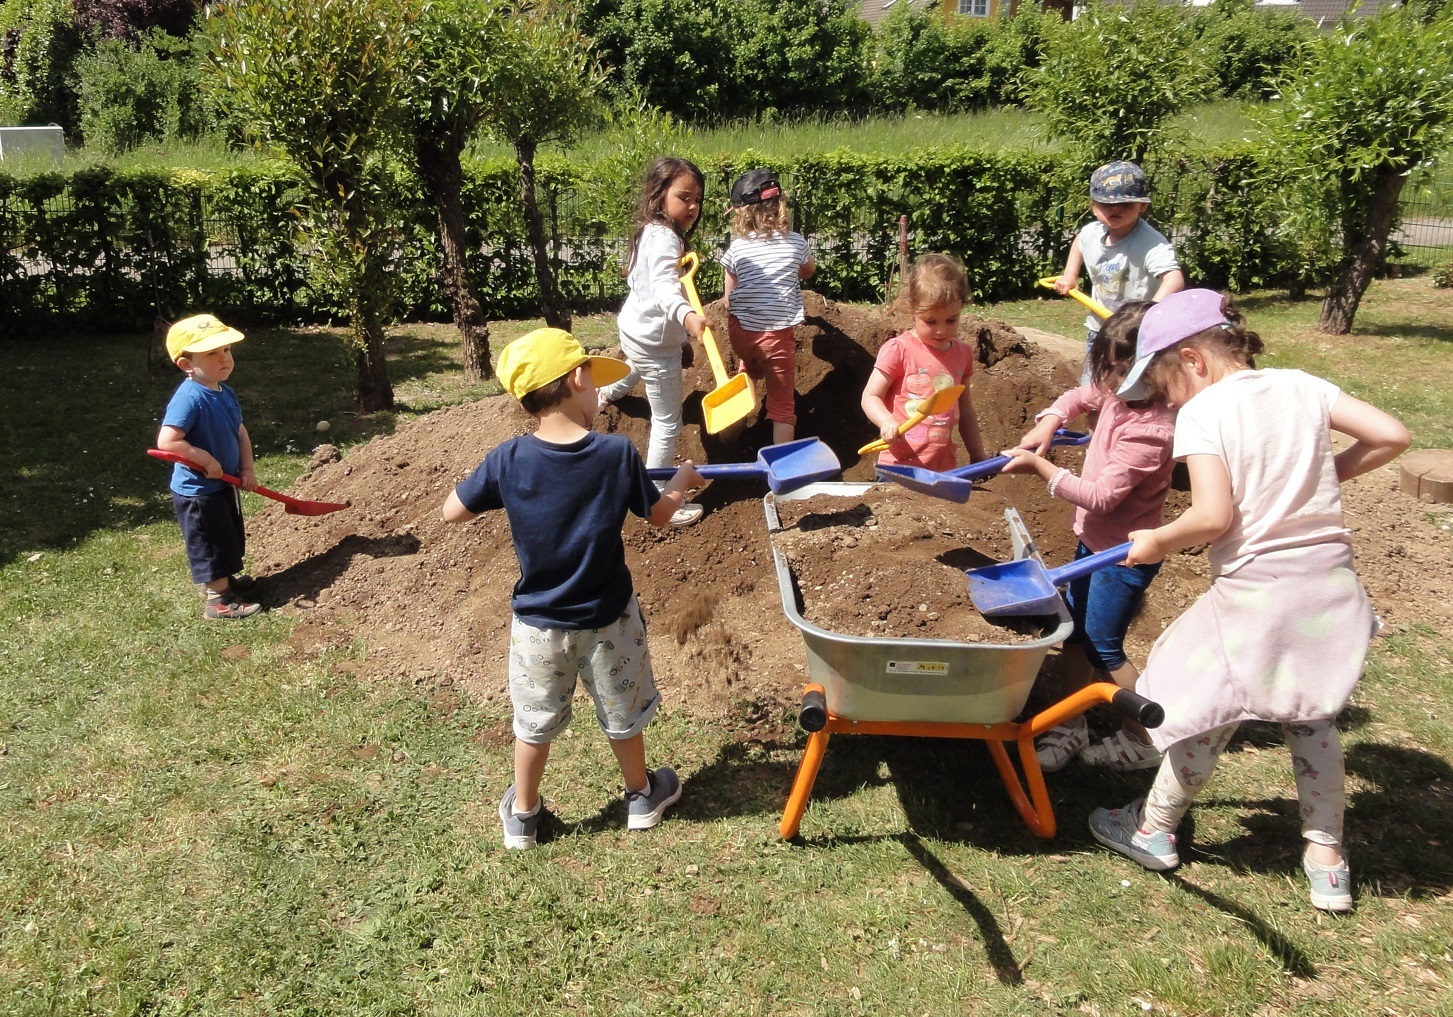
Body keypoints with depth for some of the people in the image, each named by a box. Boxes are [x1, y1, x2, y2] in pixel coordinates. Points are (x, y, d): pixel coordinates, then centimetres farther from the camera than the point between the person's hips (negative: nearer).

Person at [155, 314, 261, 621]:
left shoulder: (225, 392, 1)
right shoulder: (189, 398, -27)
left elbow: (240, 432, 8)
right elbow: (167, 441, -35)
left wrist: (247, 467, -3)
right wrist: (207, 460, -28)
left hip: (224, 483, 9)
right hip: (197, 491, -9)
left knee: (231, 538, 25)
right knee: (211, 545, 4)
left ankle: (226, 580, 45)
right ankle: (218, 601, 18)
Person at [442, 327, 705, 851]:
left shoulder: (508, 460, -18)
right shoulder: (618, 453, -19)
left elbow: (452, 512, -7)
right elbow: (659, 514, -4)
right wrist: (683, 480, 16)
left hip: (537, 623, 1)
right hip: (607, 619, 0)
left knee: (534, 722, 21)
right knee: (622, 716, 22)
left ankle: (522, 815, 38)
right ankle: (642, 795, 44)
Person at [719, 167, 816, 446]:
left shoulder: (736, 249, -4)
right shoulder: (796, 243, 0)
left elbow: (729, 300, 4)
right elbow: (809, 269, 24)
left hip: (742, 330, 1)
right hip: (778, 333, -1)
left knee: (750, 369, 34)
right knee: (782, 401, 5)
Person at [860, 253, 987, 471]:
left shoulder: (962, 353, 10)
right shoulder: (898, 350, -6)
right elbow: (870, 397, -6)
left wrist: (978, 455, 20)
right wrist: (887, 423, -26)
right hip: (900, 465, -4)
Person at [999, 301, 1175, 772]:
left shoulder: (1151, 429, -29)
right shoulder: (1118, 393, -5)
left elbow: (1101, 496, -30)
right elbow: (1078, 397, 17)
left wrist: (1040, 467, -26)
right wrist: (1048, 423, -2)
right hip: (1094, 540, 9)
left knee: (1104, 647, 4)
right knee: (1073, 631, 15)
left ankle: (1143, 739, 23)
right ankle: (1071, 726, 29)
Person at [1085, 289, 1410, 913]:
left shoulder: (1202, 412, -11)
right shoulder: (1302, 386, 5)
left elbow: (1213, 516, -19)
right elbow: (1391, 436, 4)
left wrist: (1158, 542, -3)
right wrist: (1324, 473, 14)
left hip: (1255, 596, -6)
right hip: (1332, 586, 6)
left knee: (1207, 711, 12)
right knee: (1311, 718, 22)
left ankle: (1155, 828, 31)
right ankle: (1327, 857, 32)